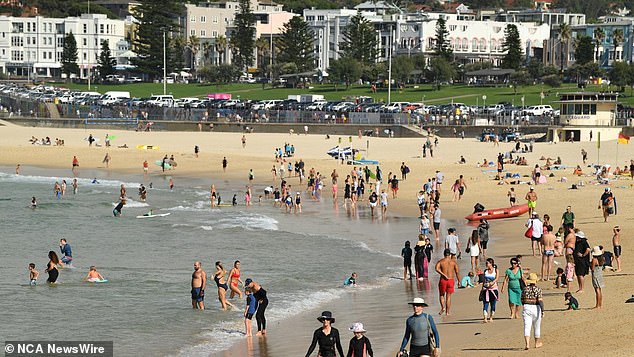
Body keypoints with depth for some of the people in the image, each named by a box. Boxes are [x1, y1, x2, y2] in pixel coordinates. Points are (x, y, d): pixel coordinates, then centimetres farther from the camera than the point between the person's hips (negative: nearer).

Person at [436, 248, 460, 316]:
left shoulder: (440, 261, 0)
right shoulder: (453, 261, 1)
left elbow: (437, 269, -19)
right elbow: (457, 272, -2)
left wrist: (444, 275, -19)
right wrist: (459, 281, 5)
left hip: (443, 280, -1)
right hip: (451, 280, 1)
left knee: (441, 295, 17)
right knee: (448, 296, 10)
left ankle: (443, 307, -4)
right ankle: (447, 312, 8)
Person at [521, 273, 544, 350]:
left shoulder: (525, 289, 1)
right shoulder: (538, 290, -7)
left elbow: (522, 301, 8)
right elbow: (540, 300, -15)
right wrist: (542, 311, -16)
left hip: (527, 308, 1)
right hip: (536, 308, -1)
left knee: (527, 327, -5)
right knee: (537, 327, 17)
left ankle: (527, 344, -22)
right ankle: (537, 343, 33)